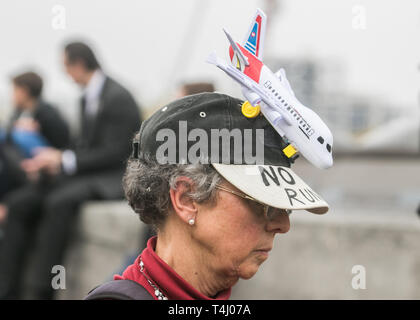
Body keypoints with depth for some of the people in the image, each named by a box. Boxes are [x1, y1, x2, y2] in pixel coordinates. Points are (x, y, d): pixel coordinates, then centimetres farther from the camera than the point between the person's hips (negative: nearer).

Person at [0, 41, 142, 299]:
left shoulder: (118, 98, -12)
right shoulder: (88, 98, 14)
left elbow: (115, 154, -18)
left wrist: (64, 160, -20)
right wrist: (54, 160, -2)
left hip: (113, 179, -8)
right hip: (87, 173, 8)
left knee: (59, 201, -35)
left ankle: (40, 292, -31)